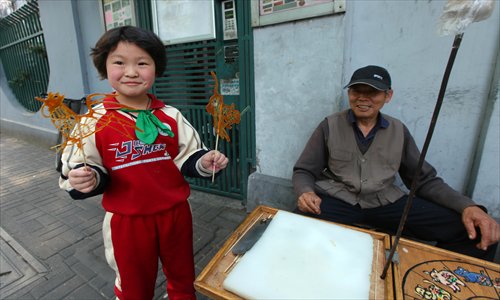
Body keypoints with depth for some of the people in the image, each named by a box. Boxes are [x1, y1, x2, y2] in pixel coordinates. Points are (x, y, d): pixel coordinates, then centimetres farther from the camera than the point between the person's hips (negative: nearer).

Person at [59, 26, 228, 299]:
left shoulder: (171, 116, -5)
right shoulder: (94, 121, -9)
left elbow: (187, 158, -1)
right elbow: (75, 170, -3)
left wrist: (204, 162, -20)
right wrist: (87, 179, -24)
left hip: (175, 213, 2)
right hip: (127, 221, -1)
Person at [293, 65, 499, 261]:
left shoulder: (398, 131, 10)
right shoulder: (330, 126, 1)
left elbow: (425, 180, 13)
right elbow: (303, 172, 2)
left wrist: (467, 206, -5)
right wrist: (305, 192, -22)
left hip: (386, 203, 3)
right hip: (336, 201, -2)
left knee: (478, 232, -13)